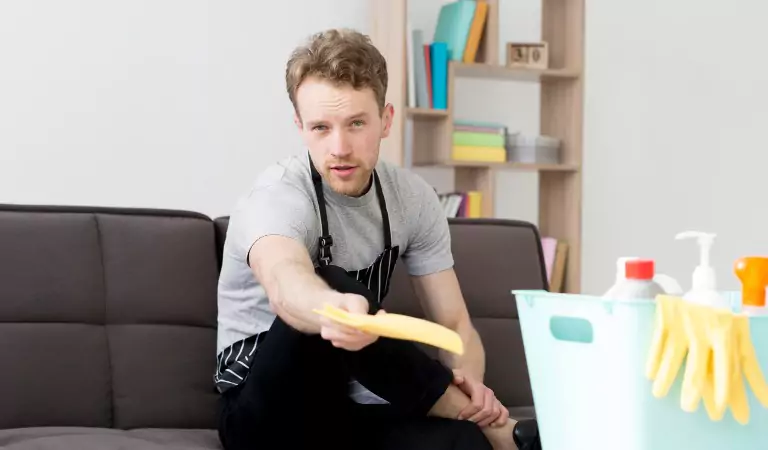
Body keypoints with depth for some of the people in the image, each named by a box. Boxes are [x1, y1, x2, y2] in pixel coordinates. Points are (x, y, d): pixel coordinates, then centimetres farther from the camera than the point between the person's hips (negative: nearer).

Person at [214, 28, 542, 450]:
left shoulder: (414, 199, -1)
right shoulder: (278, 196, -19)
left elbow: (454, 323, 4)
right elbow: (284, 283, -43)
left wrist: (468, 384, -19)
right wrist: (336, 309, -67)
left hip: (354, 411, 2)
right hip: (266, 414, -1)